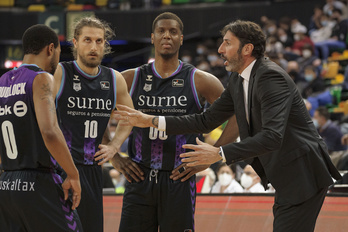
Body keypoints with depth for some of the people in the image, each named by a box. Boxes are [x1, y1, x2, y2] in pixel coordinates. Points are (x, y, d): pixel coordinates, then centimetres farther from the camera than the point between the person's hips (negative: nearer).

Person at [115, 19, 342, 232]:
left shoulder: (272, 77, -20)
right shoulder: (238, 80, 10)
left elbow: (272, 136, -30)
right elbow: (207, 120, 14)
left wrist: (219, 154, -31)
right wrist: (152, 121, 9)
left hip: (303, 175, -10)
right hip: (286, 178, 10)